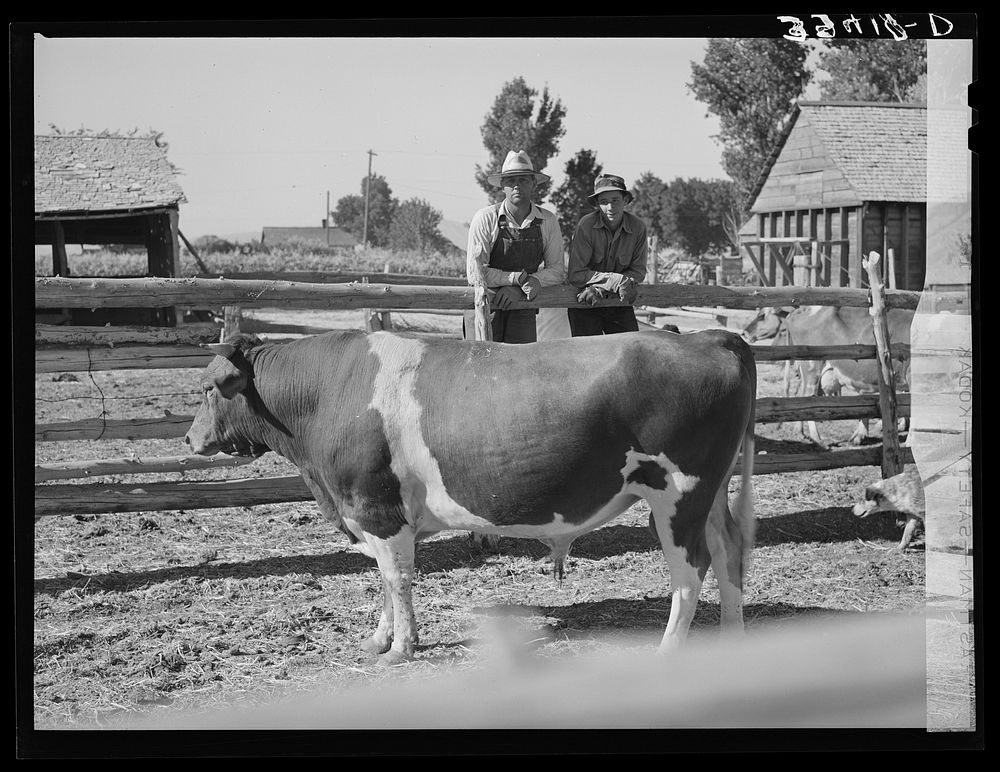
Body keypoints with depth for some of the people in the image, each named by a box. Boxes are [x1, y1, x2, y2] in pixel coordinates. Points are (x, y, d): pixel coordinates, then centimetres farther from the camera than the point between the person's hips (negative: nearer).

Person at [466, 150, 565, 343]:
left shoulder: (548, 221, 3)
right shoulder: (485, 218, -8)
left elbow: (557, 271, 5)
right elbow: (475, 273, -12)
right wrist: (519, 278, -14)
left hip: (523, 310, 3)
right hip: (484, 306, -3)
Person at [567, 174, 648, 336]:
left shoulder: (638, 227, -9)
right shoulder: (586, 225, -18)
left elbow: (638, 271, -5)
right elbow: (575, 274, -20)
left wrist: (603, 289, -21)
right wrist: (617, 281, -28)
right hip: (584, 304, -3)